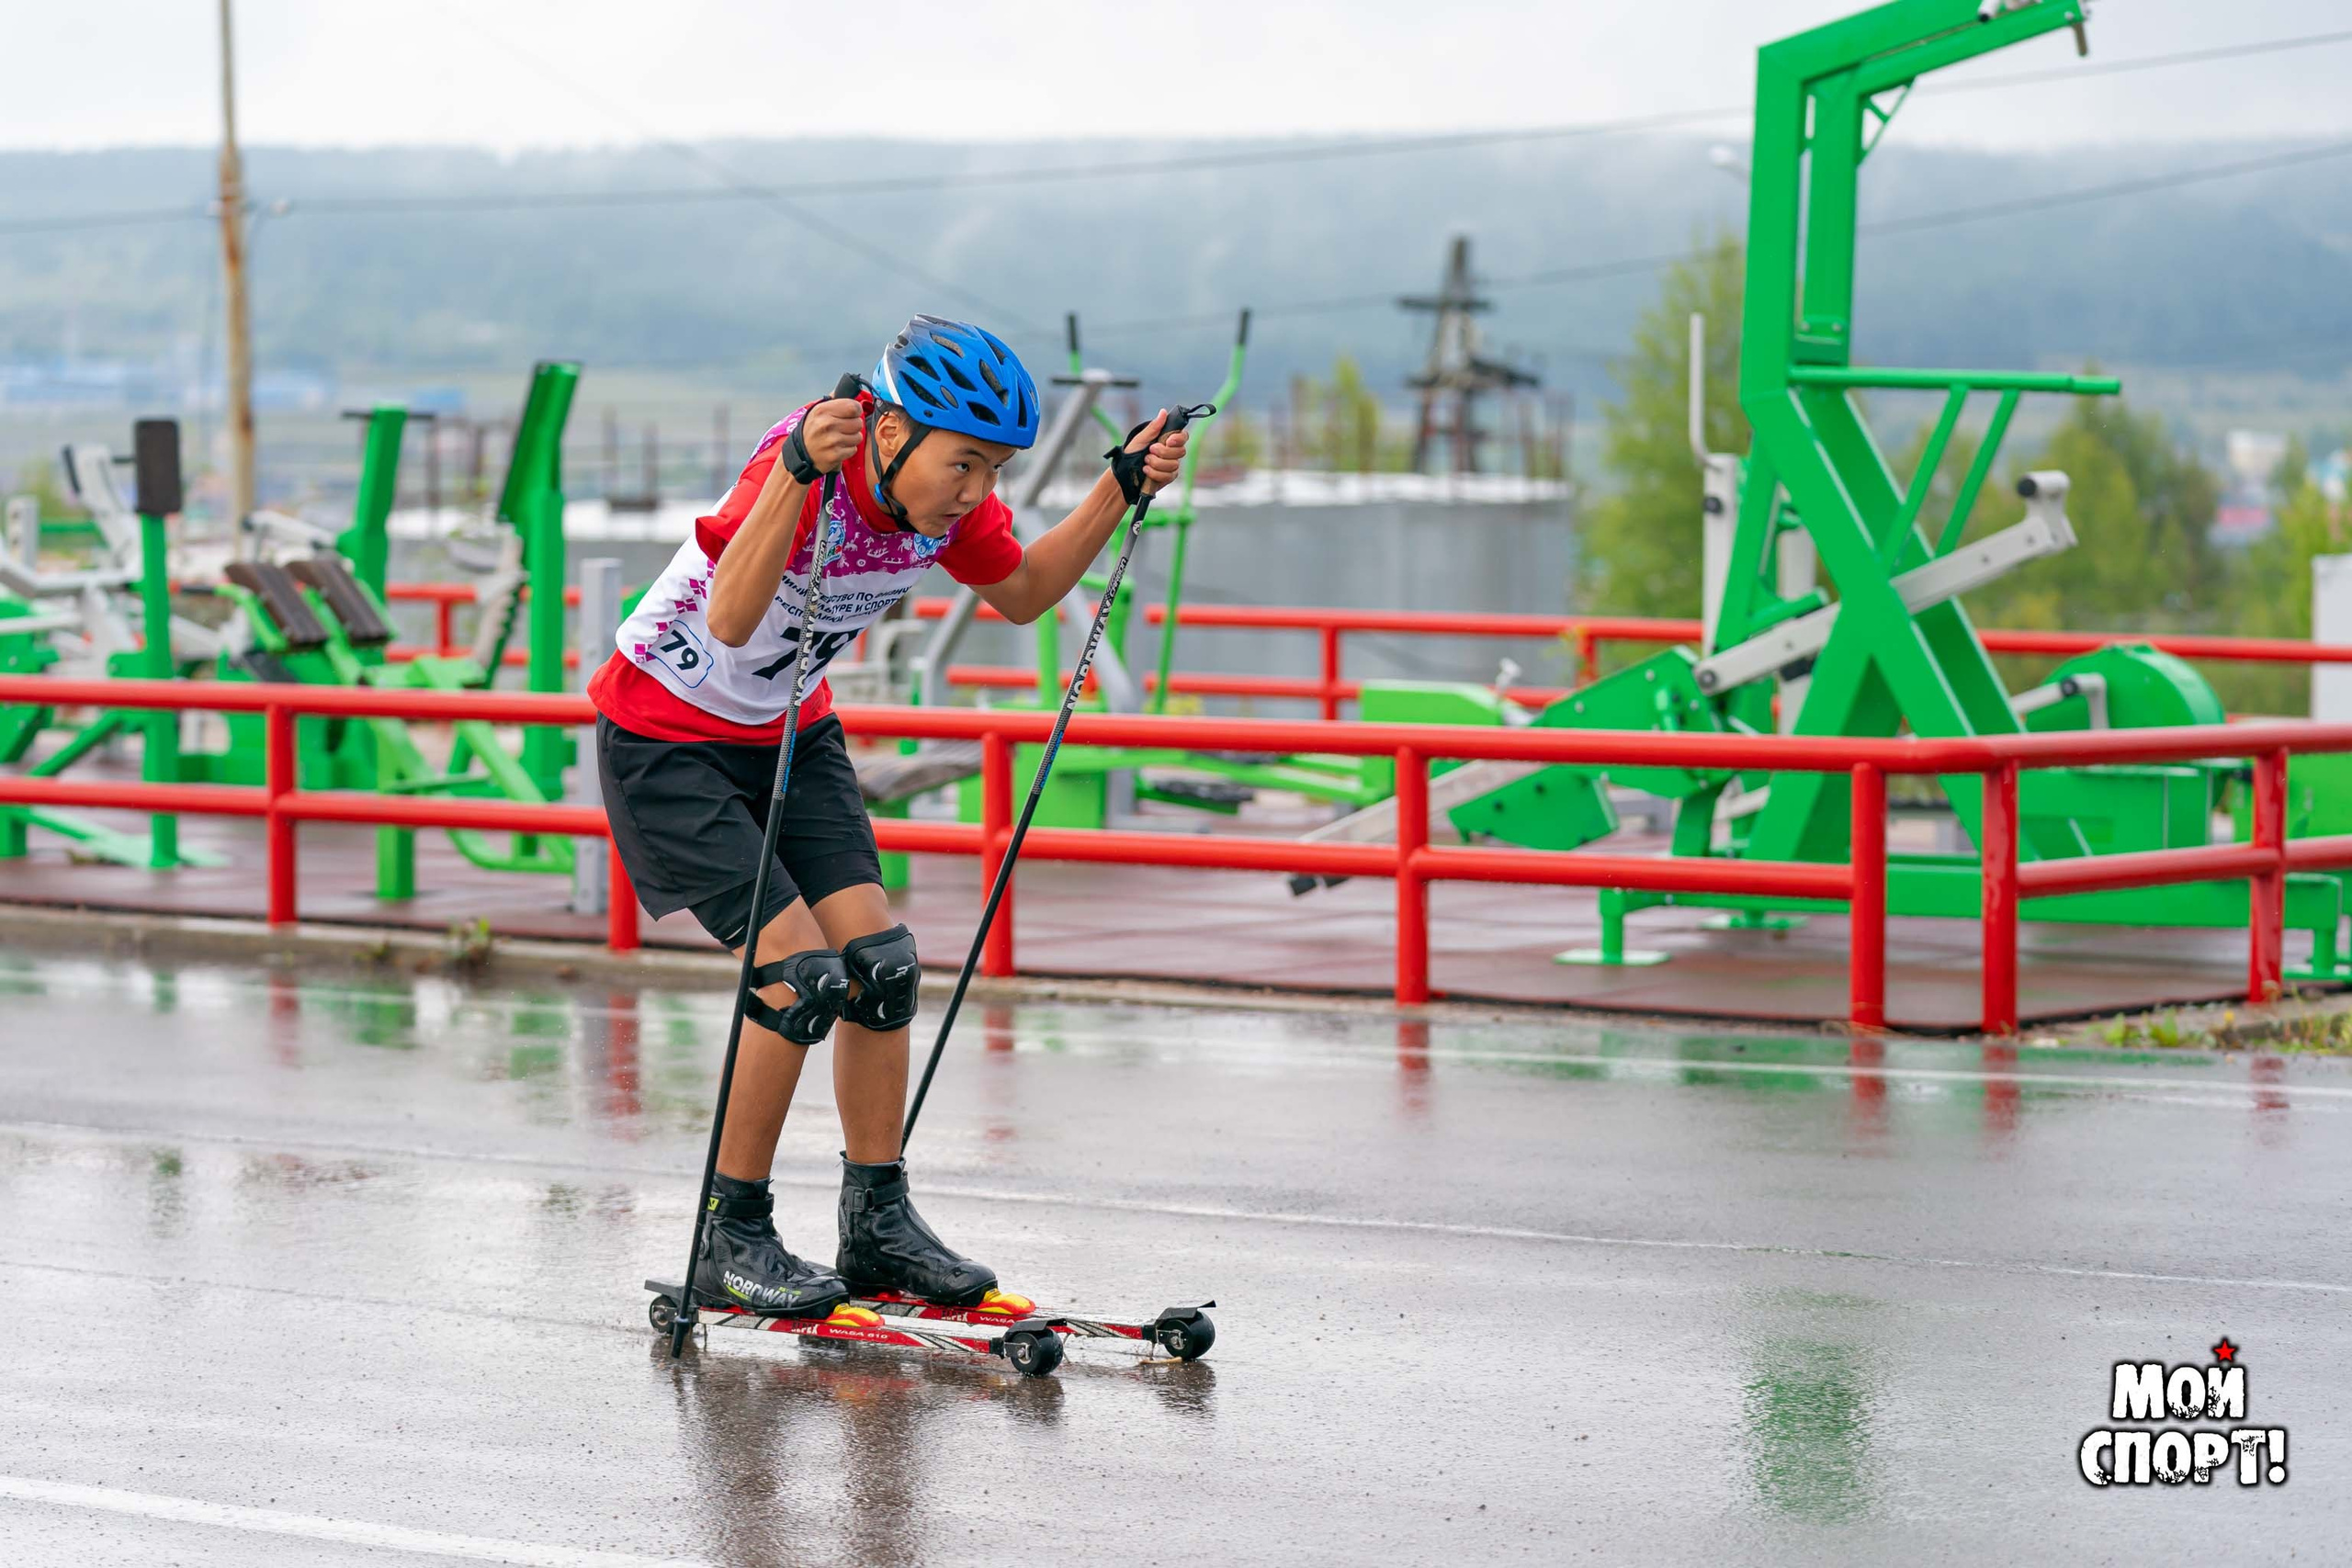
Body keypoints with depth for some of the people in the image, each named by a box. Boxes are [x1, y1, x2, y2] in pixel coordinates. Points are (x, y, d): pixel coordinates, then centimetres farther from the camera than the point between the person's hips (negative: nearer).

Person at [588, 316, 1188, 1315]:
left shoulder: (948, 498, -11)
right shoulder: (801, 465, -32)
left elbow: (1022, 596, 8)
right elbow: (729, 624, -46)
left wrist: (1121, 488, -5)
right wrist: (797, 475, -57)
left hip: (789, 732, 7)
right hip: (666, 735, -7)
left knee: (878, 964, -2)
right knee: (799, 975, -15)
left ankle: (878, 1226, 11)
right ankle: (732, 1241, -2)